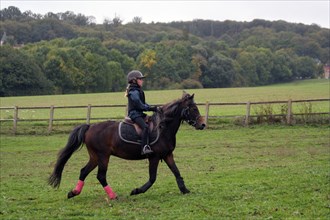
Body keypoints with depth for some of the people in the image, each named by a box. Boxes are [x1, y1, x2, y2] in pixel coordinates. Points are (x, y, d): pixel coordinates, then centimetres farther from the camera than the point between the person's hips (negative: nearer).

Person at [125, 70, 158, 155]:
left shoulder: (139, 91, 19)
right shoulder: (134, 92, -14)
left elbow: (143, 103, 22)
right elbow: (139, 105, -19)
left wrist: (151, 107, 6)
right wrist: (150, 108, -15)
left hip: (139, 113, 11)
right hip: (135, 114, -11)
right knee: (145, 126, -29)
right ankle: (145, 148, -39)